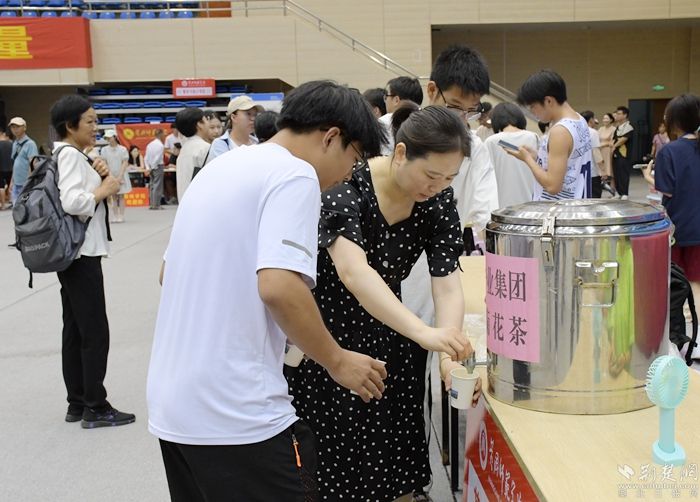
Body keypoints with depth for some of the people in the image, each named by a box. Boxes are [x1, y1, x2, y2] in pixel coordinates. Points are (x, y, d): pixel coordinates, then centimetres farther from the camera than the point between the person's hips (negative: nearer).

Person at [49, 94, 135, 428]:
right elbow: (72, 202, -29)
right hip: (81, 252, -10)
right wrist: (104, 189, -15)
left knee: (75, 330, 12)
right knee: (95, 332, -4)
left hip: (73, 252, 10)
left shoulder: (69, 154, 15)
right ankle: (95, 408, 3)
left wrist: (98, 178, 1)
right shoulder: (69, 155, -15)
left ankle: (77, 403, 20)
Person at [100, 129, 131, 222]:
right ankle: (114, 217, 6)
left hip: (121, 175, -1)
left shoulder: (122, 149, -4)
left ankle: (121, 216, 3)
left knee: (121, 196, 1)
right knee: (113, 197, 3)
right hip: (110, 176, 2)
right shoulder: (104, 149, 2)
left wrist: (120, 176, -13)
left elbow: (125, 163, -5)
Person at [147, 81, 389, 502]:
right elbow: (279, 287, -25)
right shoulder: (294, 175, -11)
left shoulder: (223, 167, 15)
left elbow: (168, 274, 22)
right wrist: (338, 361, -11)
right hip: (236, 414, -9)